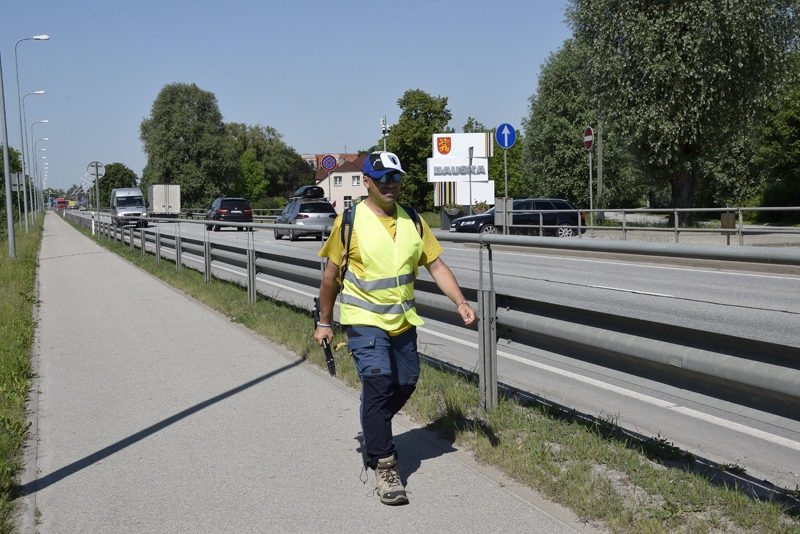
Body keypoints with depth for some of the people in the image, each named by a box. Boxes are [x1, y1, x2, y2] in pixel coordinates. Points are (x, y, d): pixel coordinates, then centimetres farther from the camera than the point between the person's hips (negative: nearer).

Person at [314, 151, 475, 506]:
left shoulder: (412, 221, 4)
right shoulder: (350, 222, -8)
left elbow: (436, 266, 5)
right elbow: (331, 275, -1)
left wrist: (460, 303, -8)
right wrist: (324, 321, 2)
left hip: (403, 320, 5)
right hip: (364, 320, -5)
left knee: (405, 384, 13)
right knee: (379, 384, -15)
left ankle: (374, 431, 42)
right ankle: (384, 466, -4)